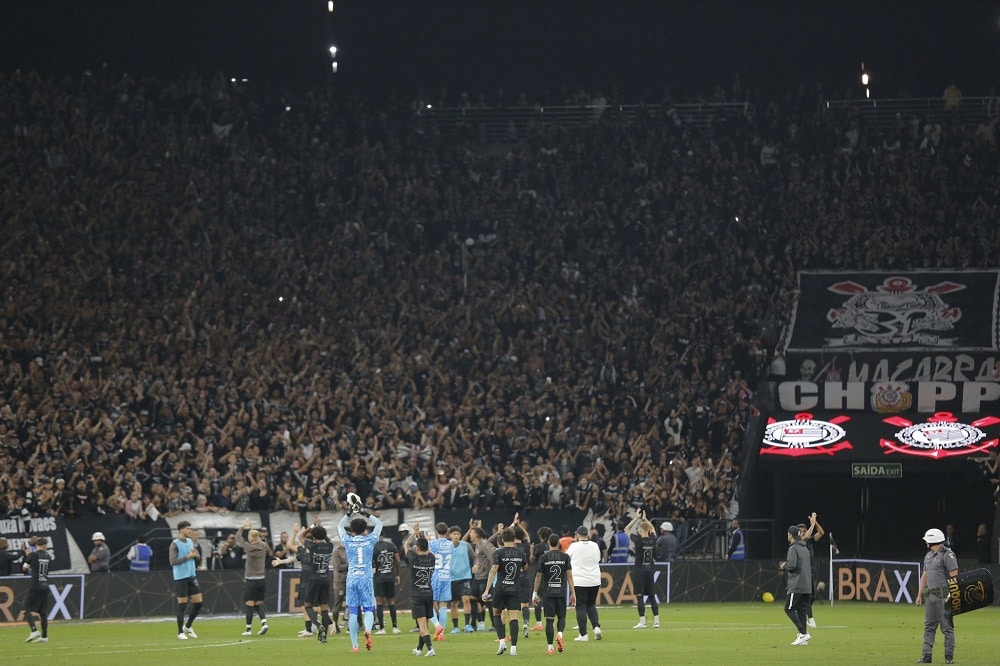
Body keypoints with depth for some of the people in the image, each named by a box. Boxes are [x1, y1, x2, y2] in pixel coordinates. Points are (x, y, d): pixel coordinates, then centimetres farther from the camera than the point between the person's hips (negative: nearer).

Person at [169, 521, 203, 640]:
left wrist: (195, 555, -6)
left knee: (198, 602, 5)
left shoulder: (190, 541, 11)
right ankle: (180, 632, 7)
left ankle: (188, 626, 23)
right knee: (182, 604, -2)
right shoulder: (175, 544, -10)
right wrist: (187, 556, -21)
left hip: (192, 576, 7)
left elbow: (198, 557, 16)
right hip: (180, 577, -7)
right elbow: (172, 562, -17)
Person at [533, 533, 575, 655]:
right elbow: (569, 575, 0)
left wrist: (536, 593, 12)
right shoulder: (565, 557, 1)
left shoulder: (543, 557, -1)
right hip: (561, 592, 0)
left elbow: (539, 576, 2)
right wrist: (573, 593, 5)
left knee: (549, 619, 2)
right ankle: (559, 633, -17)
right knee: (561, 616, 13)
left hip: (547, 592, 0)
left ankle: (550, 647, 0)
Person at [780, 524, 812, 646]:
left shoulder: (793, 548, -9)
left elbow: (792, 565, -19)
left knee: (789, 609, -5)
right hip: (807, 586, 9)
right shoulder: (805, 549, 19)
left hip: (796, 586, -9)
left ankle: (803, 633, -16)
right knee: (801, 611, 9)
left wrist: (784, 566, 3)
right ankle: (803, 637, 4)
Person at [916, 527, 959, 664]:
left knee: (947, 626, -4)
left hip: (943, 595, -8)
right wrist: (920, 594, 20)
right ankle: (926, 655, 7)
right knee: (929, 627, 6)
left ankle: (949, 656, 0)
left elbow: (954, 576, -13)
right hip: (930, 595, 8)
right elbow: (925, 576, 23)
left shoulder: (948, 555, -8)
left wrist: (950, 595, -19)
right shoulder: (929, 555, 18)